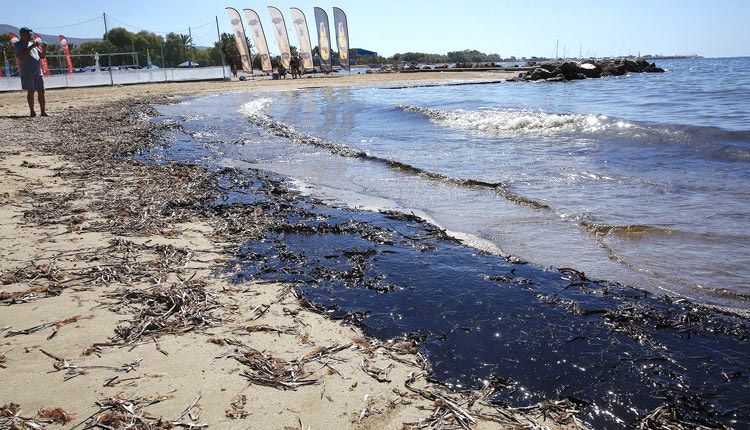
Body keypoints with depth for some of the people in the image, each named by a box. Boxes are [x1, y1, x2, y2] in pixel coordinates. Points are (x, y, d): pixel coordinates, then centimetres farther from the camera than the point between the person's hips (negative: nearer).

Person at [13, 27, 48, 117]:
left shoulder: (32, 44, 22)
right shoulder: (18, 45, 3)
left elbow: (42, 56, 21)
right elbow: (21, 55, -15)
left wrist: (44, 49, 3)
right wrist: (31, 47, -18)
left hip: (38, 72, 5)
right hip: (27, 73, -5)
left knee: (41, 92, 0)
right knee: (31, 92, -8)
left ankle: (43, 111, 3)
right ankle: (32, 111, -3)